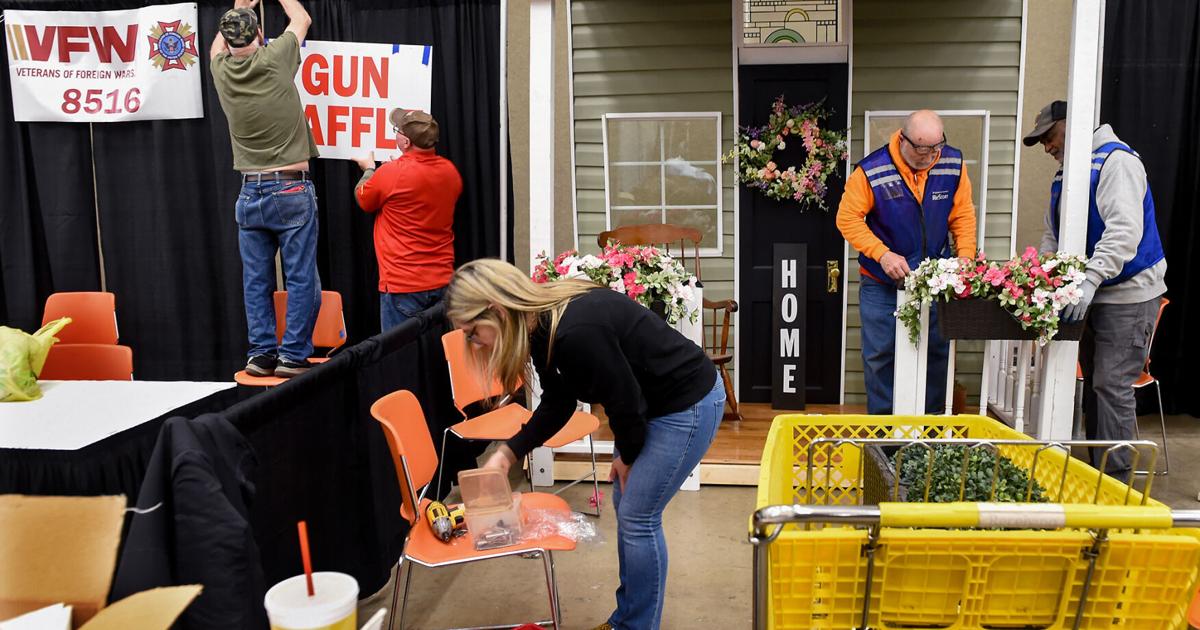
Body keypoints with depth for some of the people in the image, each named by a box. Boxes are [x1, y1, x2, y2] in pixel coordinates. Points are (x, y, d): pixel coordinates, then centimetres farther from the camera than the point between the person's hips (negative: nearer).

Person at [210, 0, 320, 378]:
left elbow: (218, 45, 31)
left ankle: (260, 353, 12)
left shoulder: (221, 70, 4)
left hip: (250, 193, 4)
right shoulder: (274, 59, -5)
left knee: (256, 281, 9)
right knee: (302, 278, 1)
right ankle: (293, 355, 1)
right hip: (292, 191, -4)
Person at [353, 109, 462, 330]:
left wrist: (369, 169, 23)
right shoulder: (450, 171, 1)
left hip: (403, 285, -6)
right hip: (443, 281, 6)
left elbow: (362, 199, 5)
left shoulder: (391, 173, -16)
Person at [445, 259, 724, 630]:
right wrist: (508, 453, -1)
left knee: (638, 518, -1)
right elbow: (557, 403, 7)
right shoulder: (542, 326, -4)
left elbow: (624, 400, -23)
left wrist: (627, 456, -4)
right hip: (654, 403, 9)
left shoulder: (576, 332, -33)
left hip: (688, 404, -9)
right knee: (625, 507, 16)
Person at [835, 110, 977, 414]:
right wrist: (883, 254, -24)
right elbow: (848, 218, -15)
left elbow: (963, 215, 1)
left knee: (937, 352, 10)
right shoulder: (872, 170, -18)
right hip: (882, 285, -3)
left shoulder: (953, 164, -7)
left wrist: (966, 259, -11)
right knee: (880, 354, 5)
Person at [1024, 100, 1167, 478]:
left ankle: (1115, 480, -3)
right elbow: (1052, 237, 18)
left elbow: (1125, 230, -26)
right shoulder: (1066, 175, 14)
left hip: (1128, 294, -9)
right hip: (1090, 295, 9)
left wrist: (1090, 280, -33)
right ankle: (1095, 472, 22)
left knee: (1111, 386, -10)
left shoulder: (1116, 160, -13)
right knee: (1093, 384, 13)